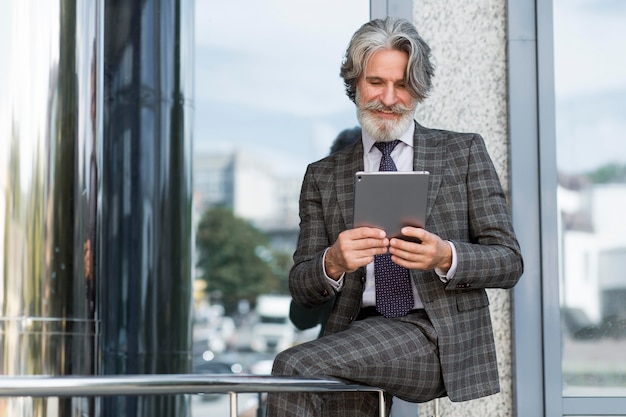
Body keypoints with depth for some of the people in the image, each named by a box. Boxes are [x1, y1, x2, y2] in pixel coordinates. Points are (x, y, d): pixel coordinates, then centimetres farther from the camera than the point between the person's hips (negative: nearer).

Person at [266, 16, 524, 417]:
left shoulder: (464, 152, 9)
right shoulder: (323, 177, 15)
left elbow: (509, 262, 3)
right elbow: (302, 289, 9)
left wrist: (445, 257, -18)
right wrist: (333, 263, -15)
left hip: (436, 338, -3)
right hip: (355, 339, 4)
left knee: (294, 366, -23)